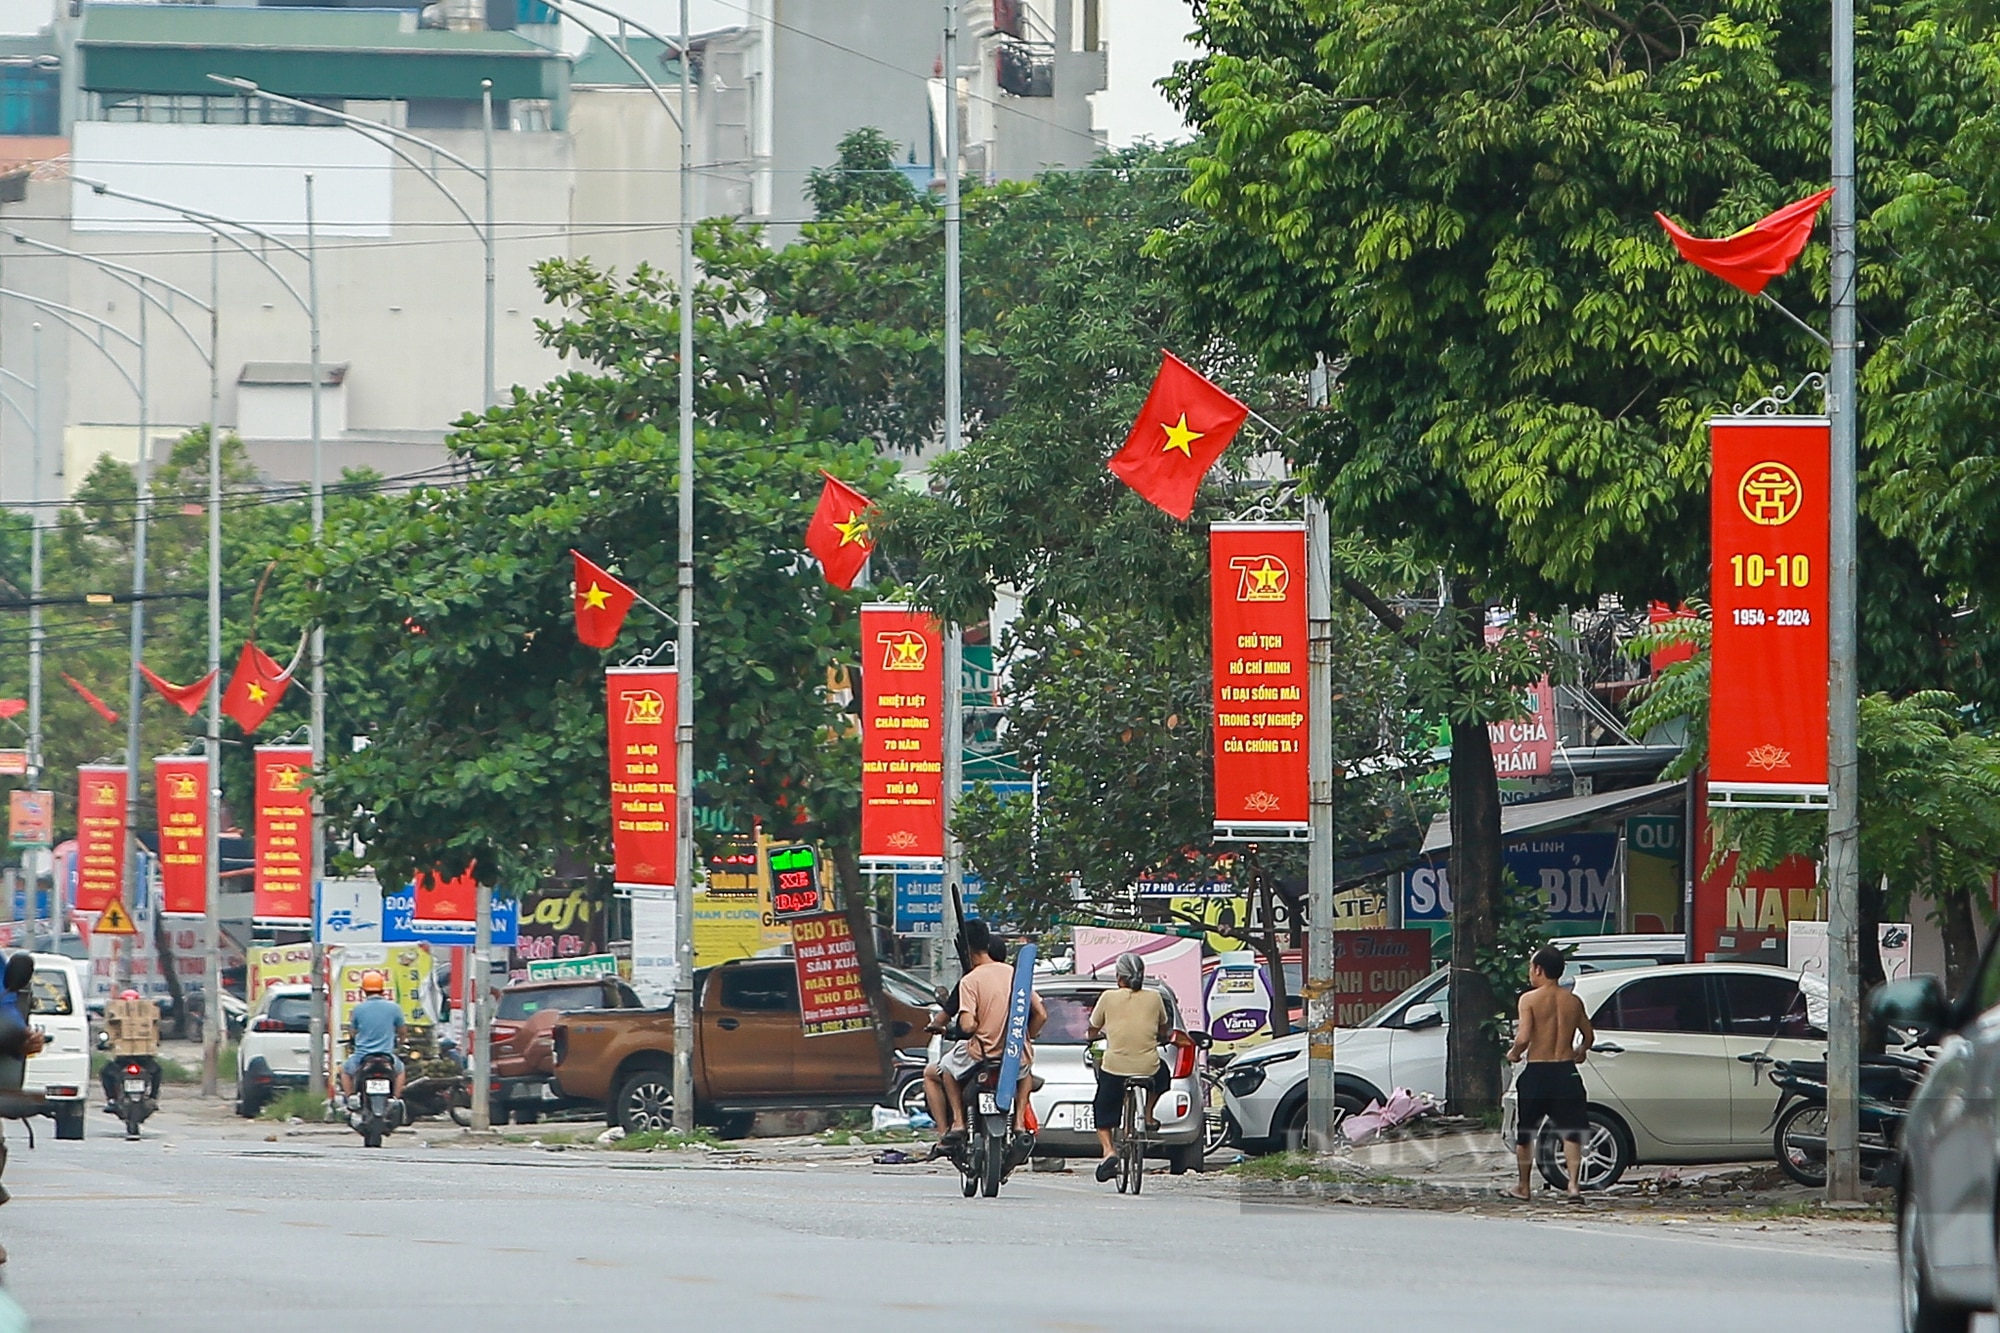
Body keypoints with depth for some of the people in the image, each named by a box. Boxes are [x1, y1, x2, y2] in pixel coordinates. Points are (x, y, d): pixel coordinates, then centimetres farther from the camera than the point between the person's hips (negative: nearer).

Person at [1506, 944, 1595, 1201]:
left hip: (1536, 1073, -2)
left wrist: (1513, 1053, 3)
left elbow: (1523, 1037, -18)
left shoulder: (1530, 999, -9)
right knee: (1571, 1132, 3)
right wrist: (1579, 1052, 35)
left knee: (1525, 1132, 14)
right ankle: (1573, 1184, -12)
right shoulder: (1573, 1001, 4)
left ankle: (1523, 1187, 23)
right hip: (1565, 1073, 2)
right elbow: (1588, 1035, 14)